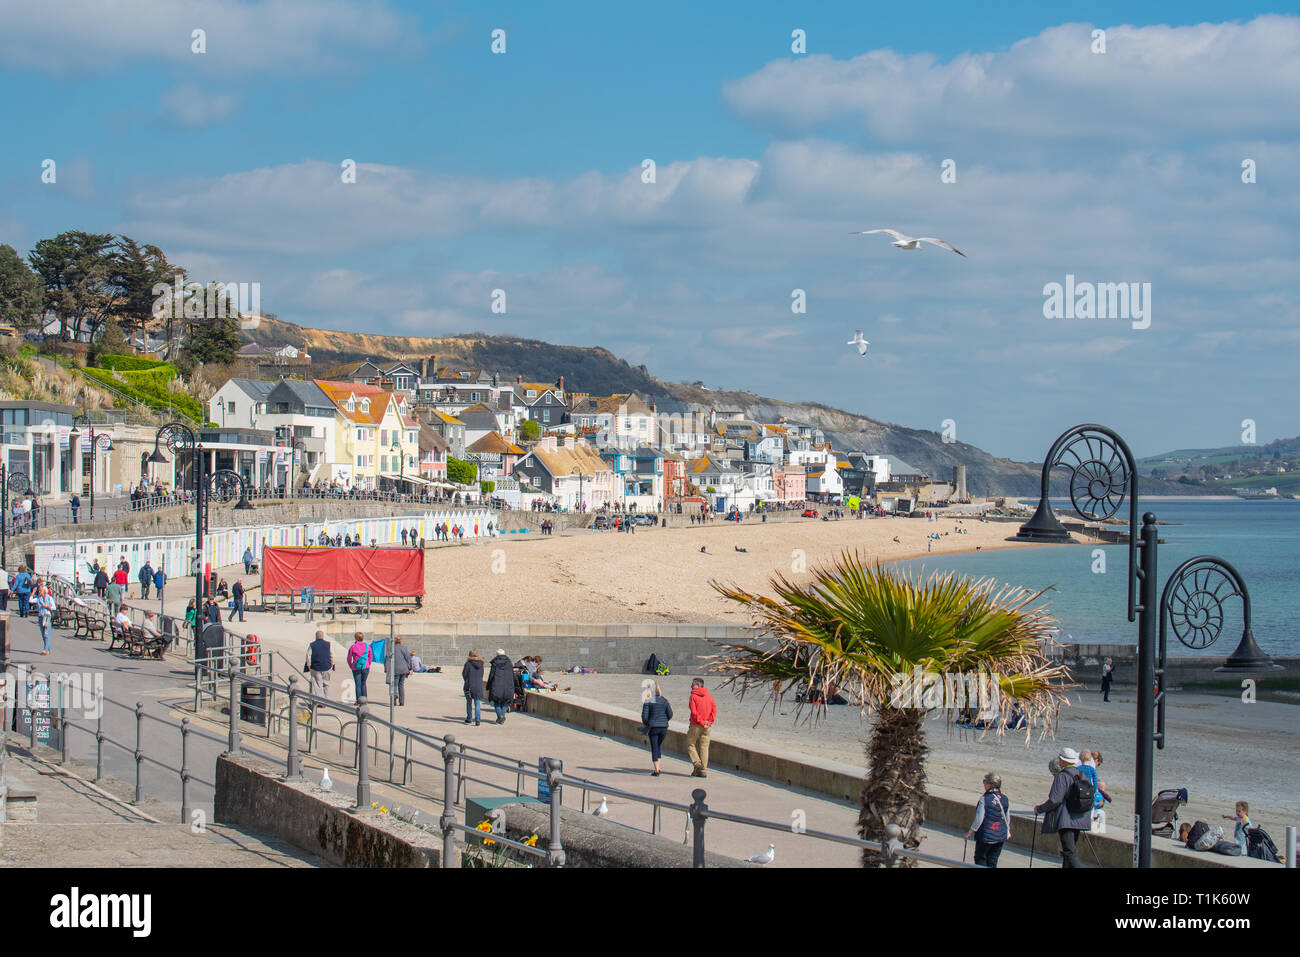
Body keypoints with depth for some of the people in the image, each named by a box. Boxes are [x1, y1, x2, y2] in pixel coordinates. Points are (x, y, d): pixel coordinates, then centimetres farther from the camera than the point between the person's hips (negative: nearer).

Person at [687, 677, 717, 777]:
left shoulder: (693, 696, -6)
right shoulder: (709, 696, 8)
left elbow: (694, 712, -15)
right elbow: (714, 710, 1)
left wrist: (701, 722, -10)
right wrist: (709, 722, -2)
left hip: (696, 725, -5)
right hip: (707, 727, 5)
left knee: (690, 745, 6)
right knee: (704, 747, 8)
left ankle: (697, 764, -13)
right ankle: (703, 770, 6)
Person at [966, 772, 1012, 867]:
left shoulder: (984, 799, -15)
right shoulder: (1005, 799, 1)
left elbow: (979, 819, -15)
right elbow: (1007, 819, 11)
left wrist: (970, 833, -5)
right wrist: (1008, 831, 28)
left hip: (985, 835, -5)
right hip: (1001, 836, 5)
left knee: (980, 859, 9)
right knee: (993, 861, 12)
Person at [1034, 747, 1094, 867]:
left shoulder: (1062, 776, -13)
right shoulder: (1081, 775, 10)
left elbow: (1054, 800, -18)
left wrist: (1039, 809, -5)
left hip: (1066, 820, -8)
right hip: (1079, 820, 8)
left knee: (1069, 852, -12)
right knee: (1071, 848, 17)